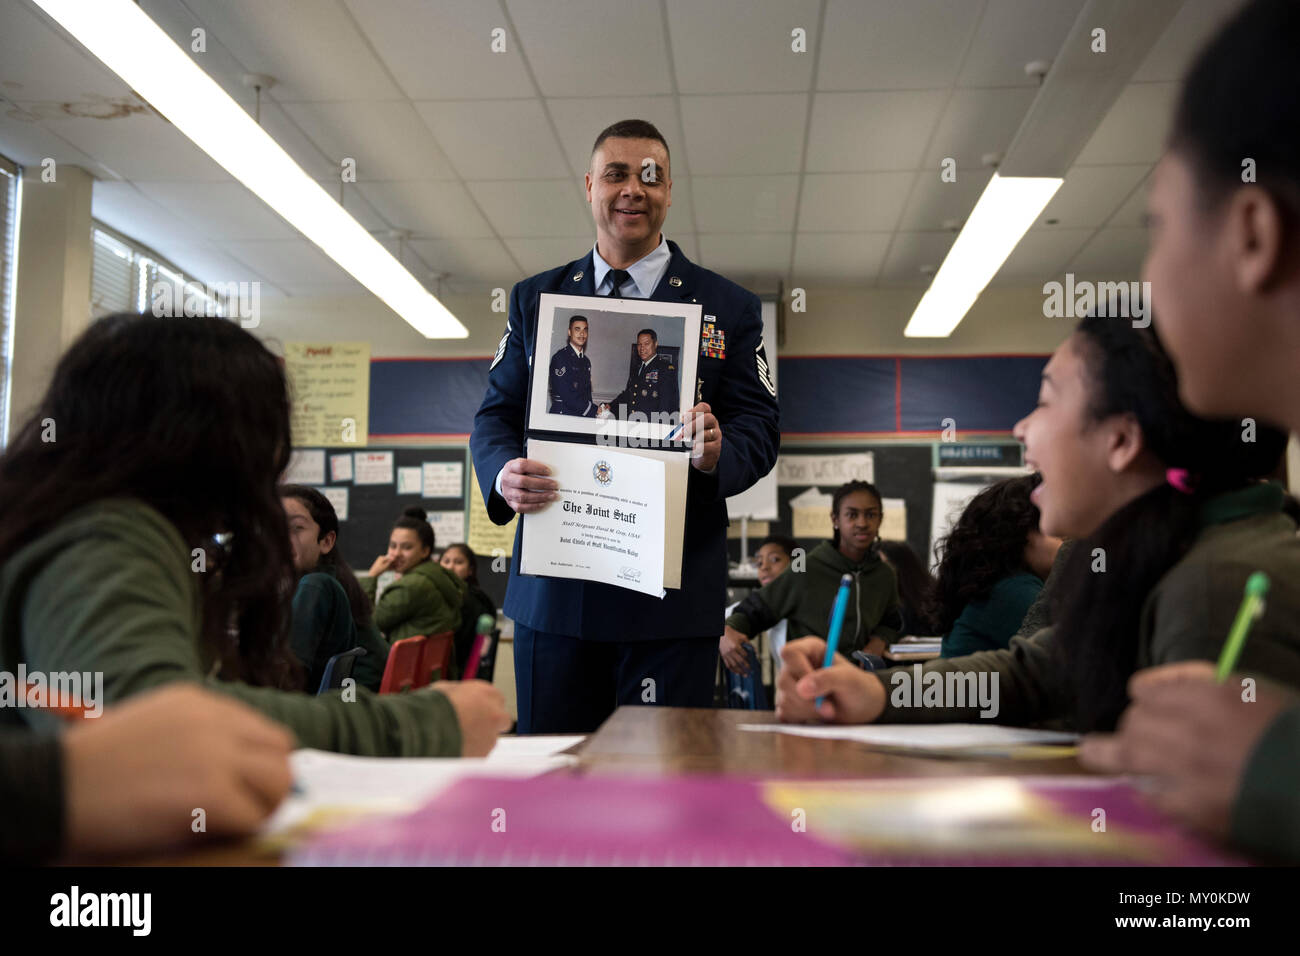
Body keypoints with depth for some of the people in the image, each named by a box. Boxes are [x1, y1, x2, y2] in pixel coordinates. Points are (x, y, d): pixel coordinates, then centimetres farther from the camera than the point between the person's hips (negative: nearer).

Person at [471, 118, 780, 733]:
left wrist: (717, 453, -20)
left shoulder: (728, 308, 8)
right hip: (553, 589, 2)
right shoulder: (534, 299, 14)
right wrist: (504, 474, -10)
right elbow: (496, 413, 12)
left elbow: (760, 427, 3)